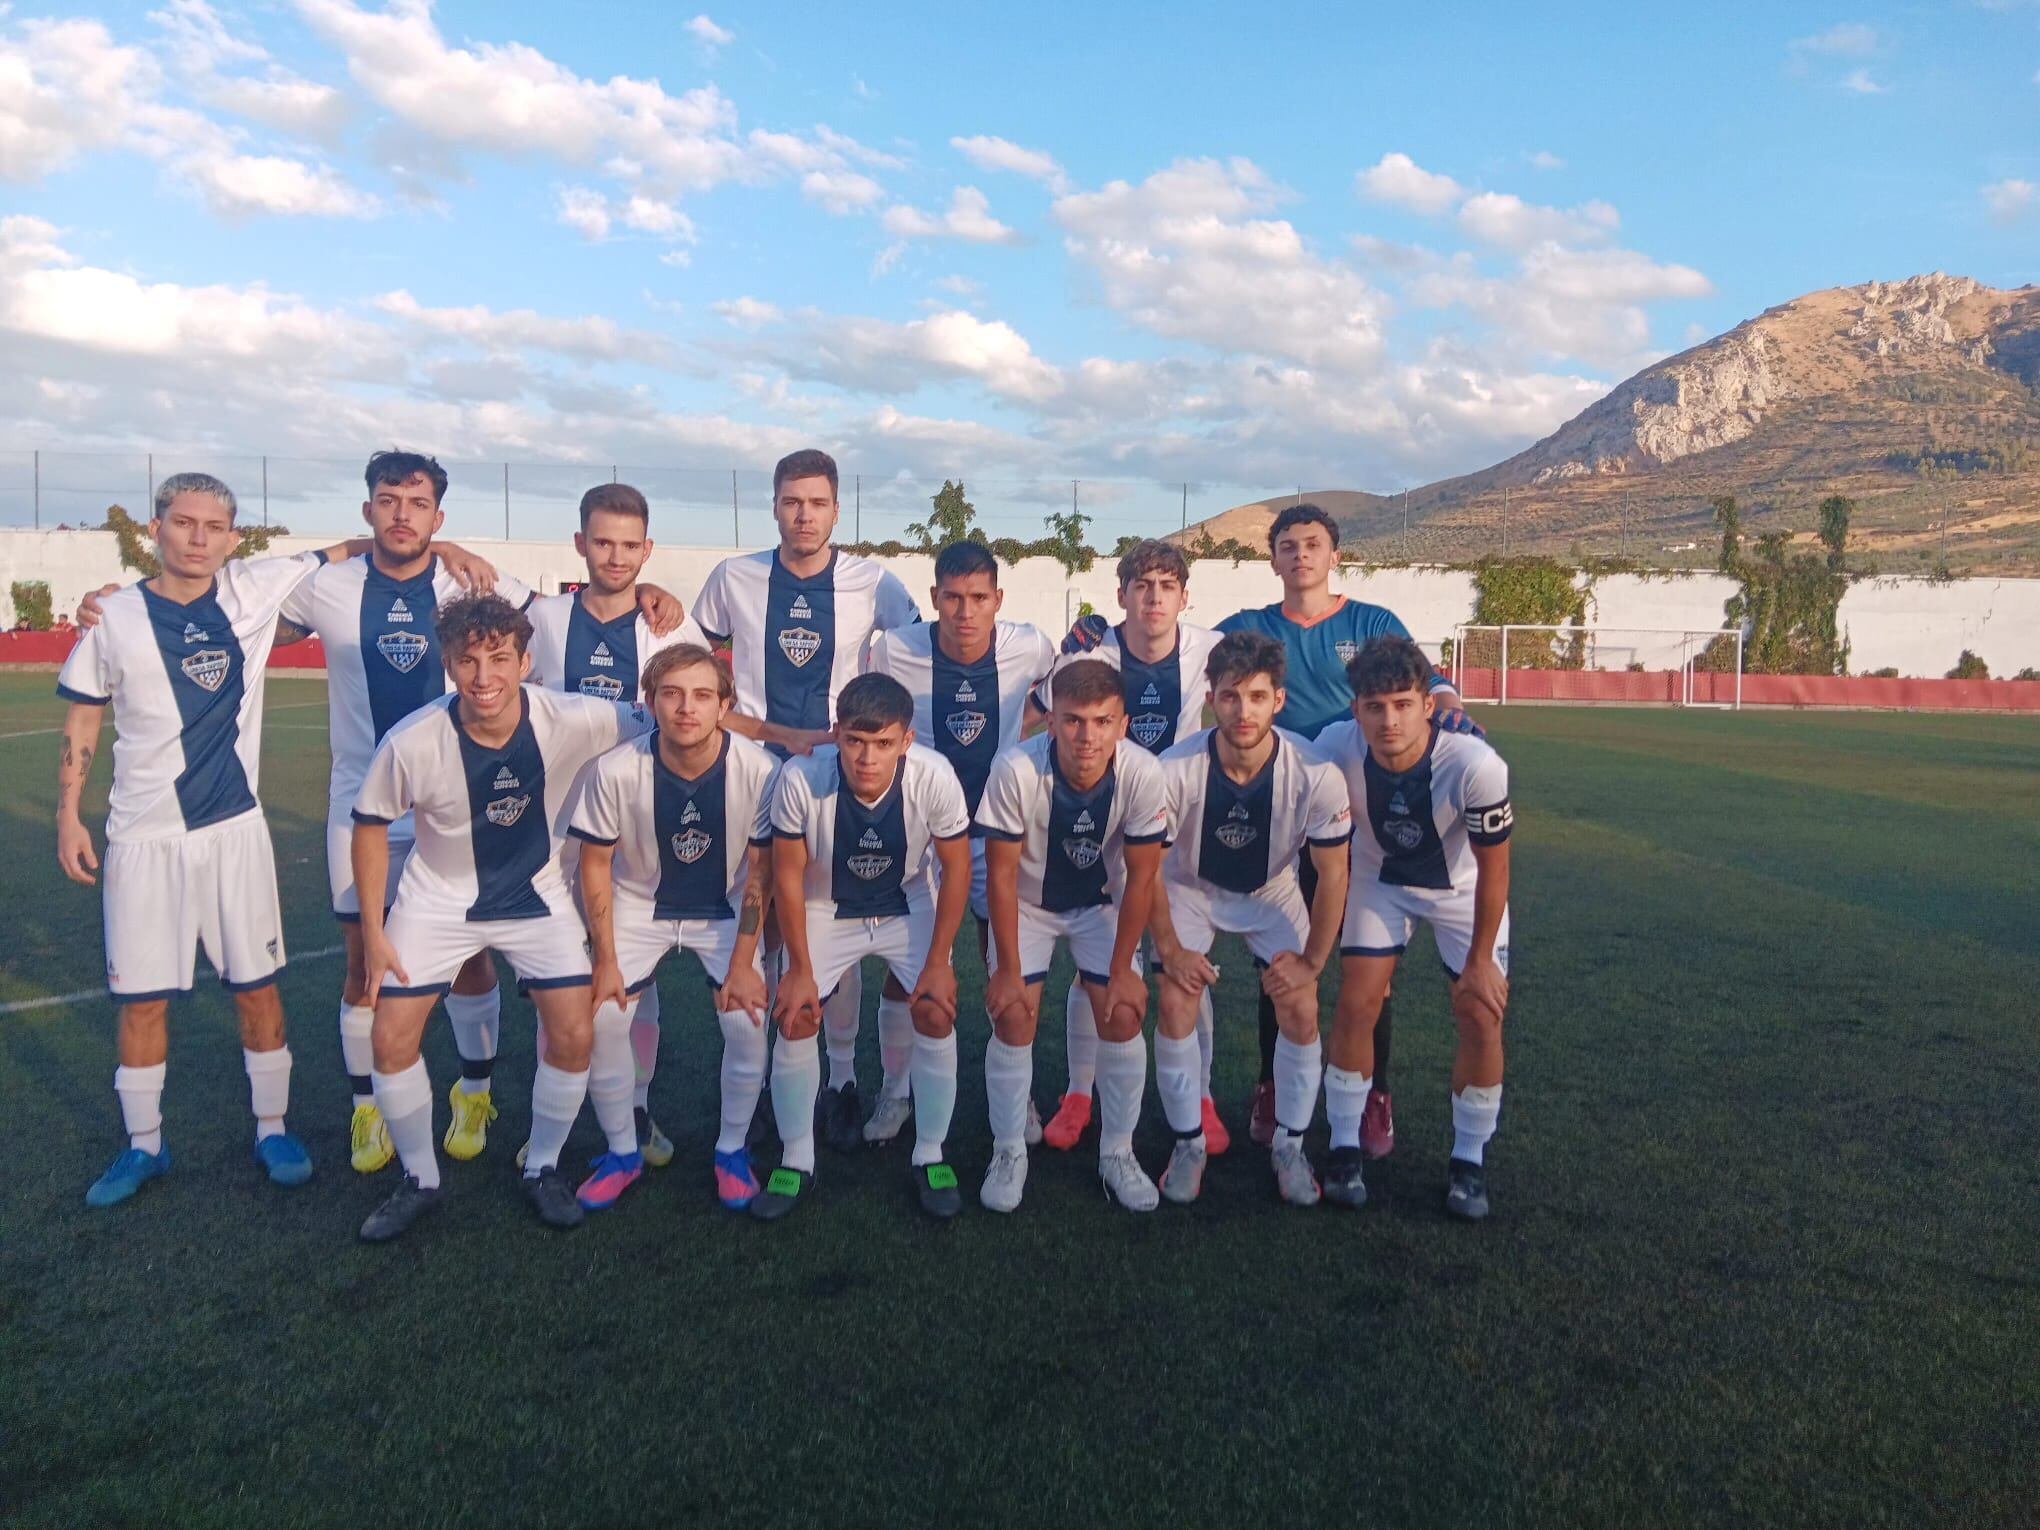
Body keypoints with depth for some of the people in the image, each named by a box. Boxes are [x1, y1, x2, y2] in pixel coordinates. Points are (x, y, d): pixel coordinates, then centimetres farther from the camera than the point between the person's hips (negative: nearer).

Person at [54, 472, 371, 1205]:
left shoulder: (257, 589, -2)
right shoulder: (115, 617, -2)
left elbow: (342, 553, 6)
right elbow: (82, 720, 6)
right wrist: (68, 815, 3)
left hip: (235, 830, 1)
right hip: (143, 839, 0)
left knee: (258, 987, 7)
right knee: (142, 999, 6)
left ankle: (272, 1130, 23)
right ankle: (143, 1146, 25)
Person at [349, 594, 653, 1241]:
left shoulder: (571, 722, -27)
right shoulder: (411, 743, -25)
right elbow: (371, 825, -8)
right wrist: (372, 931, -7)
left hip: (538, 896, 0)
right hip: (439, 898, 0)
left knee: (574, 1034, -7)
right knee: (392, 1038, -5)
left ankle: (543, 1169, 19)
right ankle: (419, 1180, 20)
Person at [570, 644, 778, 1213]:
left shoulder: (760, 771, -26)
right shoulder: (616, 771, -26)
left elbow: (759, 871, -13)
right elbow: (596, 864, -10)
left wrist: (743, 963, -13)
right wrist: (606, 959, -9)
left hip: (726, 910, 0)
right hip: (639, 907, 1)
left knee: (749, 1021, -15)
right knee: (600, 1020, -11)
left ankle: (732, 1149, 11)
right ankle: (624, 1151, 15)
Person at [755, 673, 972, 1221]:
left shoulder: (934, 776, -31)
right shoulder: (801, 778, -32)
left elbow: (955, 868, -15)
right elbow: (788, 874, -16)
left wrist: (938, 962, -12)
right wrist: (800, 970, -11)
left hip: (908, 907, 0)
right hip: (825, 909, 0)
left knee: (936, 1013, -12)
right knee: (795, 1018, -10)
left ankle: (930, 1158, 8)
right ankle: (796, 1162, 11)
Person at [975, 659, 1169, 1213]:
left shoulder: (1143, 775, -30)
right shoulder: (1016, 770, -34)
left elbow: (1140, 877, -17)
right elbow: (1001, 874, -22)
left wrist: (1122, 969, -13)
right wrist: (1008, 969, -16)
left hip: (1101, 902, 1)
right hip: (1027, 902, -1)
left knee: (1123, 1015, -9)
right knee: (1013, 1017, -10)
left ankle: (1117, 1154, 12)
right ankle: (1009, 1154, 11)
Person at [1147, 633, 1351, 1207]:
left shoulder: (1315, 775, -31)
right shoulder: (1174, 770, -32)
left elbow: (1332, 875, -16)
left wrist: (1312, 961, -12)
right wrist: (1170, 949, -13)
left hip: (1271, 893, 1)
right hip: (1190, 889, 0)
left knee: (1300, 1011, -10)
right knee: (1175, 1005, -14)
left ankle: (1289, 1145, 12)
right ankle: (1188, 1144, 7)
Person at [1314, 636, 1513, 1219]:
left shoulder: (1476, 766, -37)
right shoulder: (1335, 749, -31)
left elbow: (1493, 867, -21)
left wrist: (1481, 960, -12)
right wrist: (1330, 918, -2)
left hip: (1462, 887, -1)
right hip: (1380, 879, 1)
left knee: (1482, 1018, -7)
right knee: (1357, 1004, -7)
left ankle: (1469, 1160, 14)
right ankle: (1345, 1148, 11)